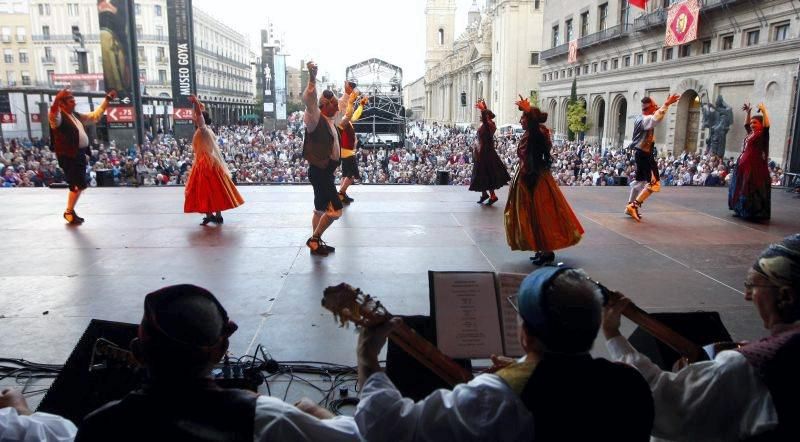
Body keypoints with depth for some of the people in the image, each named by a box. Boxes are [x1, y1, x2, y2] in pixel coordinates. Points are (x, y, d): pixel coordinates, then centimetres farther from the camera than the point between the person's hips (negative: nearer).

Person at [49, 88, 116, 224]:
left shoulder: (76, 115, 16)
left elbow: (95, 116, 26)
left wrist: (107, 99, 26)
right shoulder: (58, 117, -10)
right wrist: (57, 99, -51)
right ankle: (69, 212, 8)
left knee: (79, 185, 14)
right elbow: (52, 115, -35)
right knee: (78, 185, -7)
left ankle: (71, 210, 27)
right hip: (68, 156, -9)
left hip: (80, 154, 9)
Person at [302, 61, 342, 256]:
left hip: (327, 171, 10)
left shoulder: (330, 122, 12)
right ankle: (314, 239, 3)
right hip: (319, 172, -10)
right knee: (335, 209, -11)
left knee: (321, 209, 16)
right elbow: (309, 101, -32)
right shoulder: (315, 119, -14)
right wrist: (312, 77, -43)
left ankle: (316, 242, 26)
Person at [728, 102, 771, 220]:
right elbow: (746, 124, 33)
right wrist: (748, 112, 28)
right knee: (741, 189, 15)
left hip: (755, 167, -9)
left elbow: (766, 125, -25)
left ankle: (753, 213, -1)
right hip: (744, 166, 9)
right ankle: (741, 211, 26)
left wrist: (764, 111, -25)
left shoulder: (762, 134, -6)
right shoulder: (751, 133, 15)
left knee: (751, 191, -6)